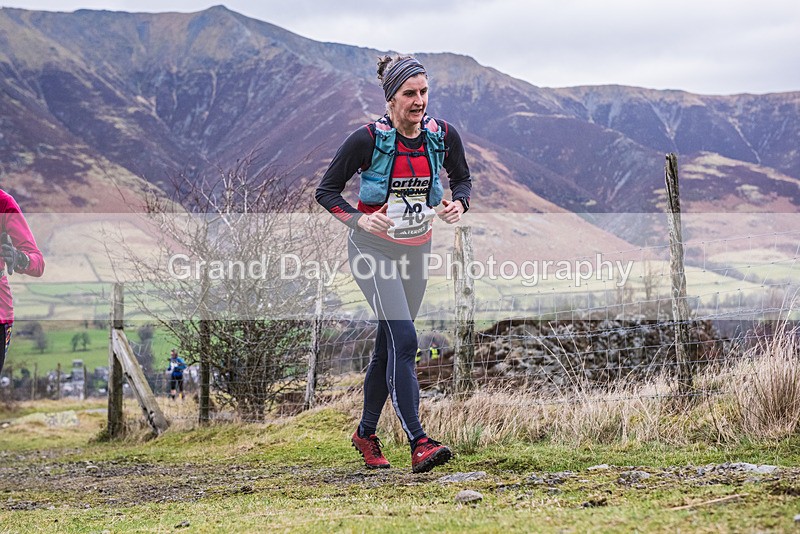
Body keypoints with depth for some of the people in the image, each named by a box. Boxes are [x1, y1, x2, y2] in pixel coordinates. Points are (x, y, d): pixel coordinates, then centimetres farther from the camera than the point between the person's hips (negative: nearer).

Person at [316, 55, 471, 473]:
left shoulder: (443, 136, -6)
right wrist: (360, 219, -26)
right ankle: (418, 444, -23)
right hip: (373, 247, -5)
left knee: (389, 346, 11)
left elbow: (463, 179, 11)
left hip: (416, 250, 5)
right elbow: (326, 191, -9)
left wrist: (458, 204, -12)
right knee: (404, 340, -19)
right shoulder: (368, 140, -17)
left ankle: (366, 433, 29)